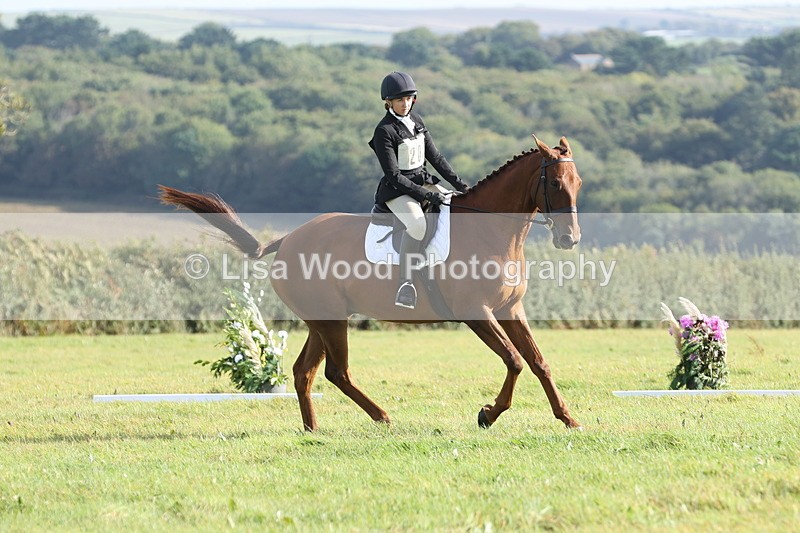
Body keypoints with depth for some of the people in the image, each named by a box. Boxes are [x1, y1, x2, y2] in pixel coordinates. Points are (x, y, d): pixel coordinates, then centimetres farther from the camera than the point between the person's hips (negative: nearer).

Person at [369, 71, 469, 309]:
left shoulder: (416, 121, 9)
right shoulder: (384, 131, -15)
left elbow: (435, 157, 14)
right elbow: (394, 176, -19)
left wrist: (459, 184, 5)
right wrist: (427, 196, -22)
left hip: (424, 182, 8)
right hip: (397, 191, -8)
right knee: (417, 223, -37)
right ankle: (406, 285, -37)